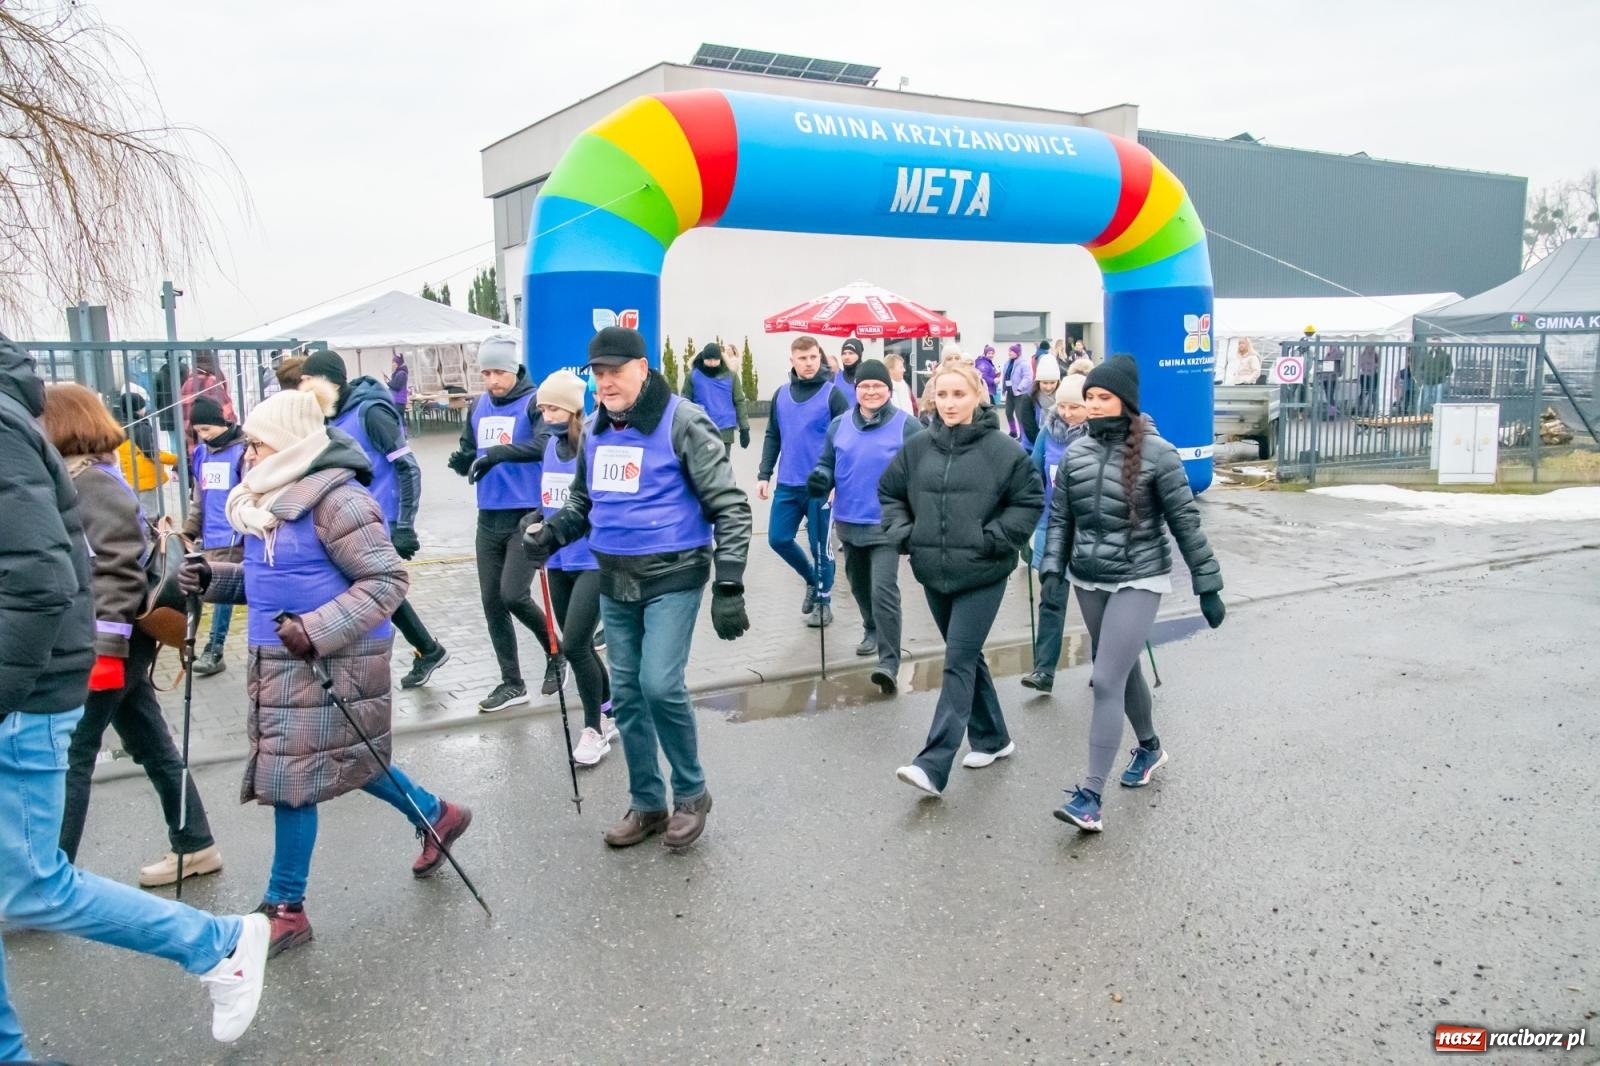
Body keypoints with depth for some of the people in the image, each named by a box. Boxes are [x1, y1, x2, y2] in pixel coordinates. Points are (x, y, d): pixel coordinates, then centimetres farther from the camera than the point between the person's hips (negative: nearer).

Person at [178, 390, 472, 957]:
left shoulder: (337, 499, -19)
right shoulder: (276, 496, 10)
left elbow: (387, 580, -21)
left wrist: (317, 630, -28)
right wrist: (212, 578, 2)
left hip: (326, 662, -9)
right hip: (280, 659, 9)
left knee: (290, 775, -1)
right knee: (339, 759, 20)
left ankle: (285, 908, 14)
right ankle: (437, 815, 39)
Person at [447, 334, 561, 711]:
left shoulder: (534, 403, -9)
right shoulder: (478, 408, 10)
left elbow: (546, 445, -27)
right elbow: (469, 457, 15)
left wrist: (498, 453, -36)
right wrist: (462, 460, -8)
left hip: (528, 516, -6)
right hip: (489, 518, 7)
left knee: (513, 594, -14)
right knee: (491, 602, 8)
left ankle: (554, 651, 16)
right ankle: (512, 684, 21)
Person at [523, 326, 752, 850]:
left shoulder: (682, 423, -12)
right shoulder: (595, 430, 8)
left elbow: (730, 507, -13)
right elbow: (583, 502, 20)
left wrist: (728, 586, -18)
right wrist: (551, 532, -1)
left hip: (673, 577, -6)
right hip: (614, 581, 6)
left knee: (660, 686, -15)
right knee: (626, 694, 10)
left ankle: (691, 792, 9)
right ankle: (647, 803, 26)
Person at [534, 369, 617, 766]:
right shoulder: (550, 446, 7)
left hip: (596, 562, -7)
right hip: (559, 562, 7)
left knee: (574, 645, -11)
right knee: (576, 646, 14)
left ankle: (594, 729, 8)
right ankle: (608, 712, 33)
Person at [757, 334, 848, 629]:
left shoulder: (832, 394, -7)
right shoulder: (781, 394, 7)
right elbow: (773, 437, 13)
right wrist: (764, 474, 7)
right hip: (787, 485, 5)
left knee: (820, 545, 4)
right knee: (778, 539, 7)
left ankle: (823, 599, 22)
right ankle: (812, 579, 31)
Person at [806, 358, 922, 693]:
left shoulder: (906, 425, -7)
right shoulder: (839, 425, 5)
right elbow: (827, 463, 12)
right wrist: (820, 478, -11)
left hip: (887, 524, -5)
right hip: (849, 522, 5)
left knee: (883, 589, -15)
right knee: (859, 585, 22)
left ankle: (889, 663, -13)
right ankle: (872, 629, 48)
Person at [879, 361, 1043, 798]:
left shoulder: (1001, 449, -8)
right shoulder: (917, 447, 3)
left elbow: (1030, 500, -3)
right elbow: (889, 491, 15)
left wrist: (993, 538, -11)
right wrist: (902, 532, 1)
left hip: (982, 576, -5)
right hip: (934, 573, 5)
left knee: (959, 662, -7)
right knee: (967, 658, 16)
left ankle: (934, 765, -8)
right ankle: (993, 738, 34)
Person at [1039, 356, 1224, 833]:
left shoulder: (1156, 453, -13)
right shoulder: (1075, 452, 1)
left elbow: (1185, 521, -8)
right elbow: (1060, 519, 8)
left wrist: (1208, 585, -5)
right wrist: (1052, 568, -5)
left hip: (1138, 581, -5)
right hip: (1088, 581, 5)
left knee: (1107, 681, -12)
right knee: (1124, 670, 21)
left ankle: (1091, 796, -9)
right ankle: (1149, 746, 46)